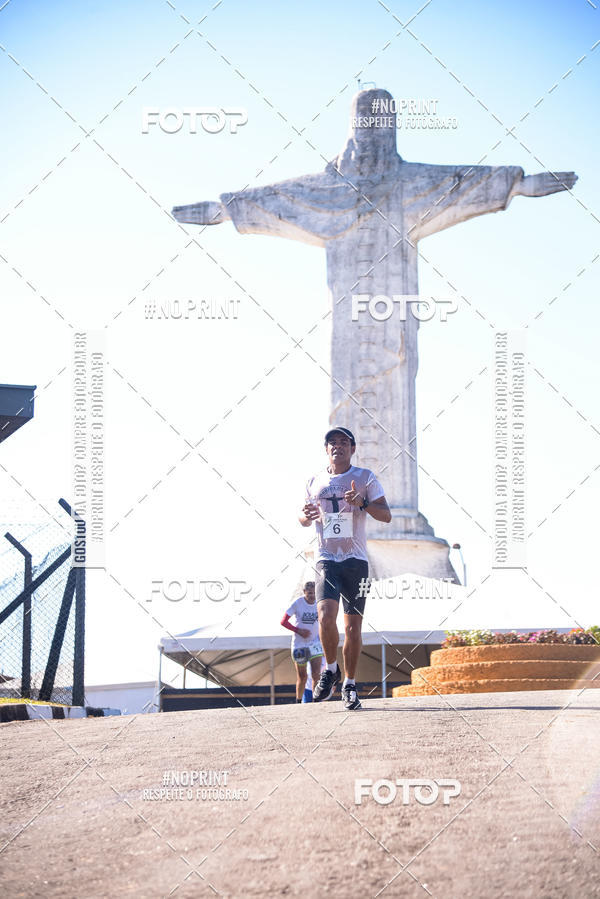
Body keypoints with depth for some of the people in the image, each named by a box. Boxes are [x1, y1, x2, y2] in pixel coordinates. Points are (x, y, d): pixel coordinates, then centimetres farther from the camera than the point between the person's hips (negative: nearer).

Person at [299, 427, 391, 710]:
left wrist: (363, 503, -19)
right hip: (327, 559, 1)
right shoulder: (315, 482, 12)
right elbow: (304, 519, 22)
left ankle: (349, 685, 12)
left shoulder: (365, 478, 5)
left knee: (353, 626, 0)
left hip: (356, 560, -1)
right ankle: (331, 669, 3)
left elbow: (386, 515, 0)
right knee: (326, 616, -20)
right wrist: (307, 515, -3)